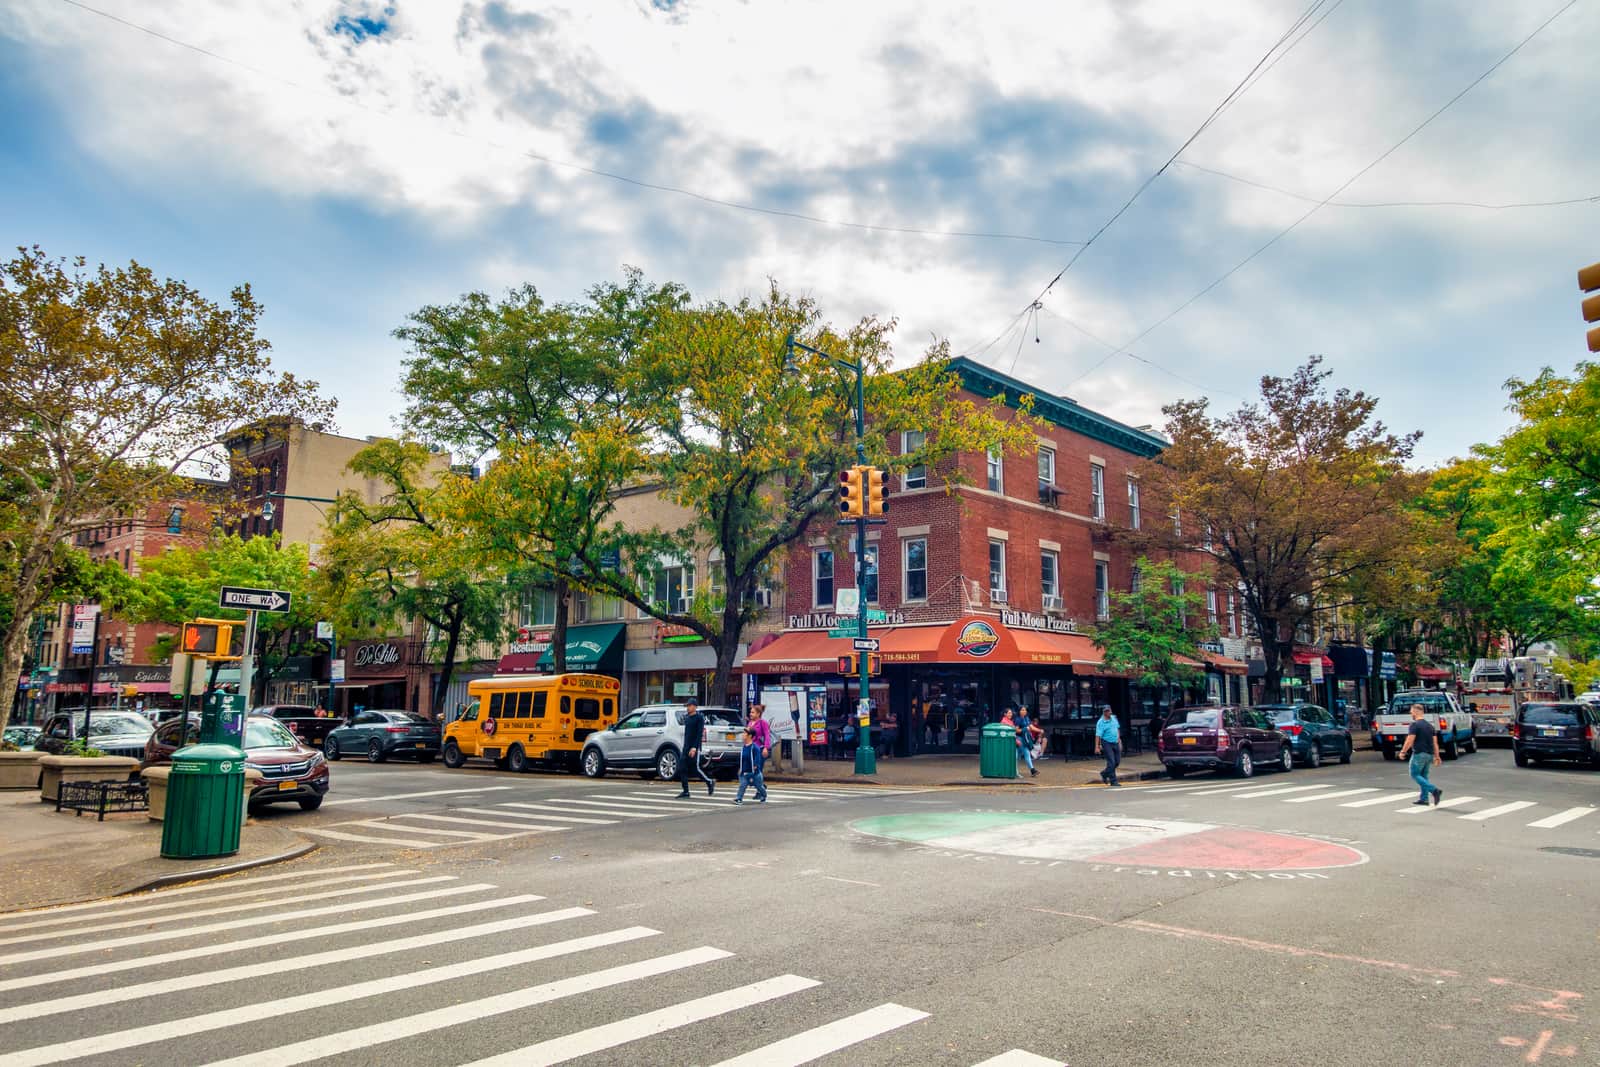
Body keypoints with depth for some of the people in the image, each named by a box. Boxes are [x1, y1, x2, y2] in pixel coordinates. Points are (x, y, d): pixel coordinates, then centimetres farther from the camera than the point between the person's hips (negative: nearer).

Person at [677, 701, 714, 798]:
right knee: (681, 769, -1)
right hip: (686, 748, 7)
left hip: (694, 748, -7)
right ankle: (686, 792, 4)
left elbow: (699, 734, -15)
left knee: (696, 769, -5)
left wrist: (694, 748, -23)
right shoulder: (686, 718, 14)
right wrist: (685, 747, 18)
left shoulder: (699, 718, -8)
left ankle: (710, 783, 18)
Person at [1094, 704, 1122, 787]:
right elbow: (1098, 735, -19)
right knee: (1111, 762, -9)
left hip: (1115, 743, 7)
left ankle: (1104, 774, 30)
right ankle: (1113, 781, -2)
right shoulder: (1101, 722, -14)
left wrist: (1119, 739, 20)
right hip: (1107, 743, -7)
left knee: (1117, 761, 11)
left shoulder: (1114, 718, 6)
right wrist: (1097, 747, -26)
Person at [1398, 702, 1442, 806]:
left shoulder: (1415, 725, -11)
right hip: (1429, 754, 8)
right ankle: (1424, 798, 14)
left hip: (1419, 754, -8)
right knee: (1423, 776, 15)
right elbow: (1435, 742, 13)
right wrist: (1436, 756, 15)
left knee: (1415, 775, -2)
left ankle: (1434, 790, -18)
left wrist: (1403, 752, -6)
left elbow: (1410, 741, -16)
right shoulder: (1430, 725, 13)